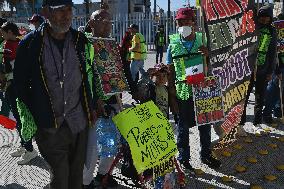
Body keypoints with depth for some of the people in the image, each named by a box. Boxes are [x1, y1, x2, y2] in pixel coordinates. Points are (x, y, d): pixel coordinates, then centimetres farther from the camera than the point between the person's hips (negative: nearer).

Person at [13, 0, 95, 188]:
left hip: (80, 121, 3)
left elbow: (91, 76, 12)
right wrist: (30, 118, -1)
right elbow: (21, 84, 0)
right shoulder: (31, 44, -6)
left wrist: (91, 107, 9)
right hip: (50, 125, -3)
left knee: (77, 174, 14)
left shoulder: (80, 40, 3)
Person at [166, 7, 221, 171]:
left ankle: (206, 155, 35)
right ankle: (183, 158, 27)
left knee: (205, 124, 15)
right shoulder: (173, 45, -3)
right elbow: (170, 71, 0)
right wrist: (172, 93, -3)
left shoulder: (203, 41, 0)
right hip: (183, 92, -2)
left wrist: (208, 55, -16)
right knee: (183, 127, 10)